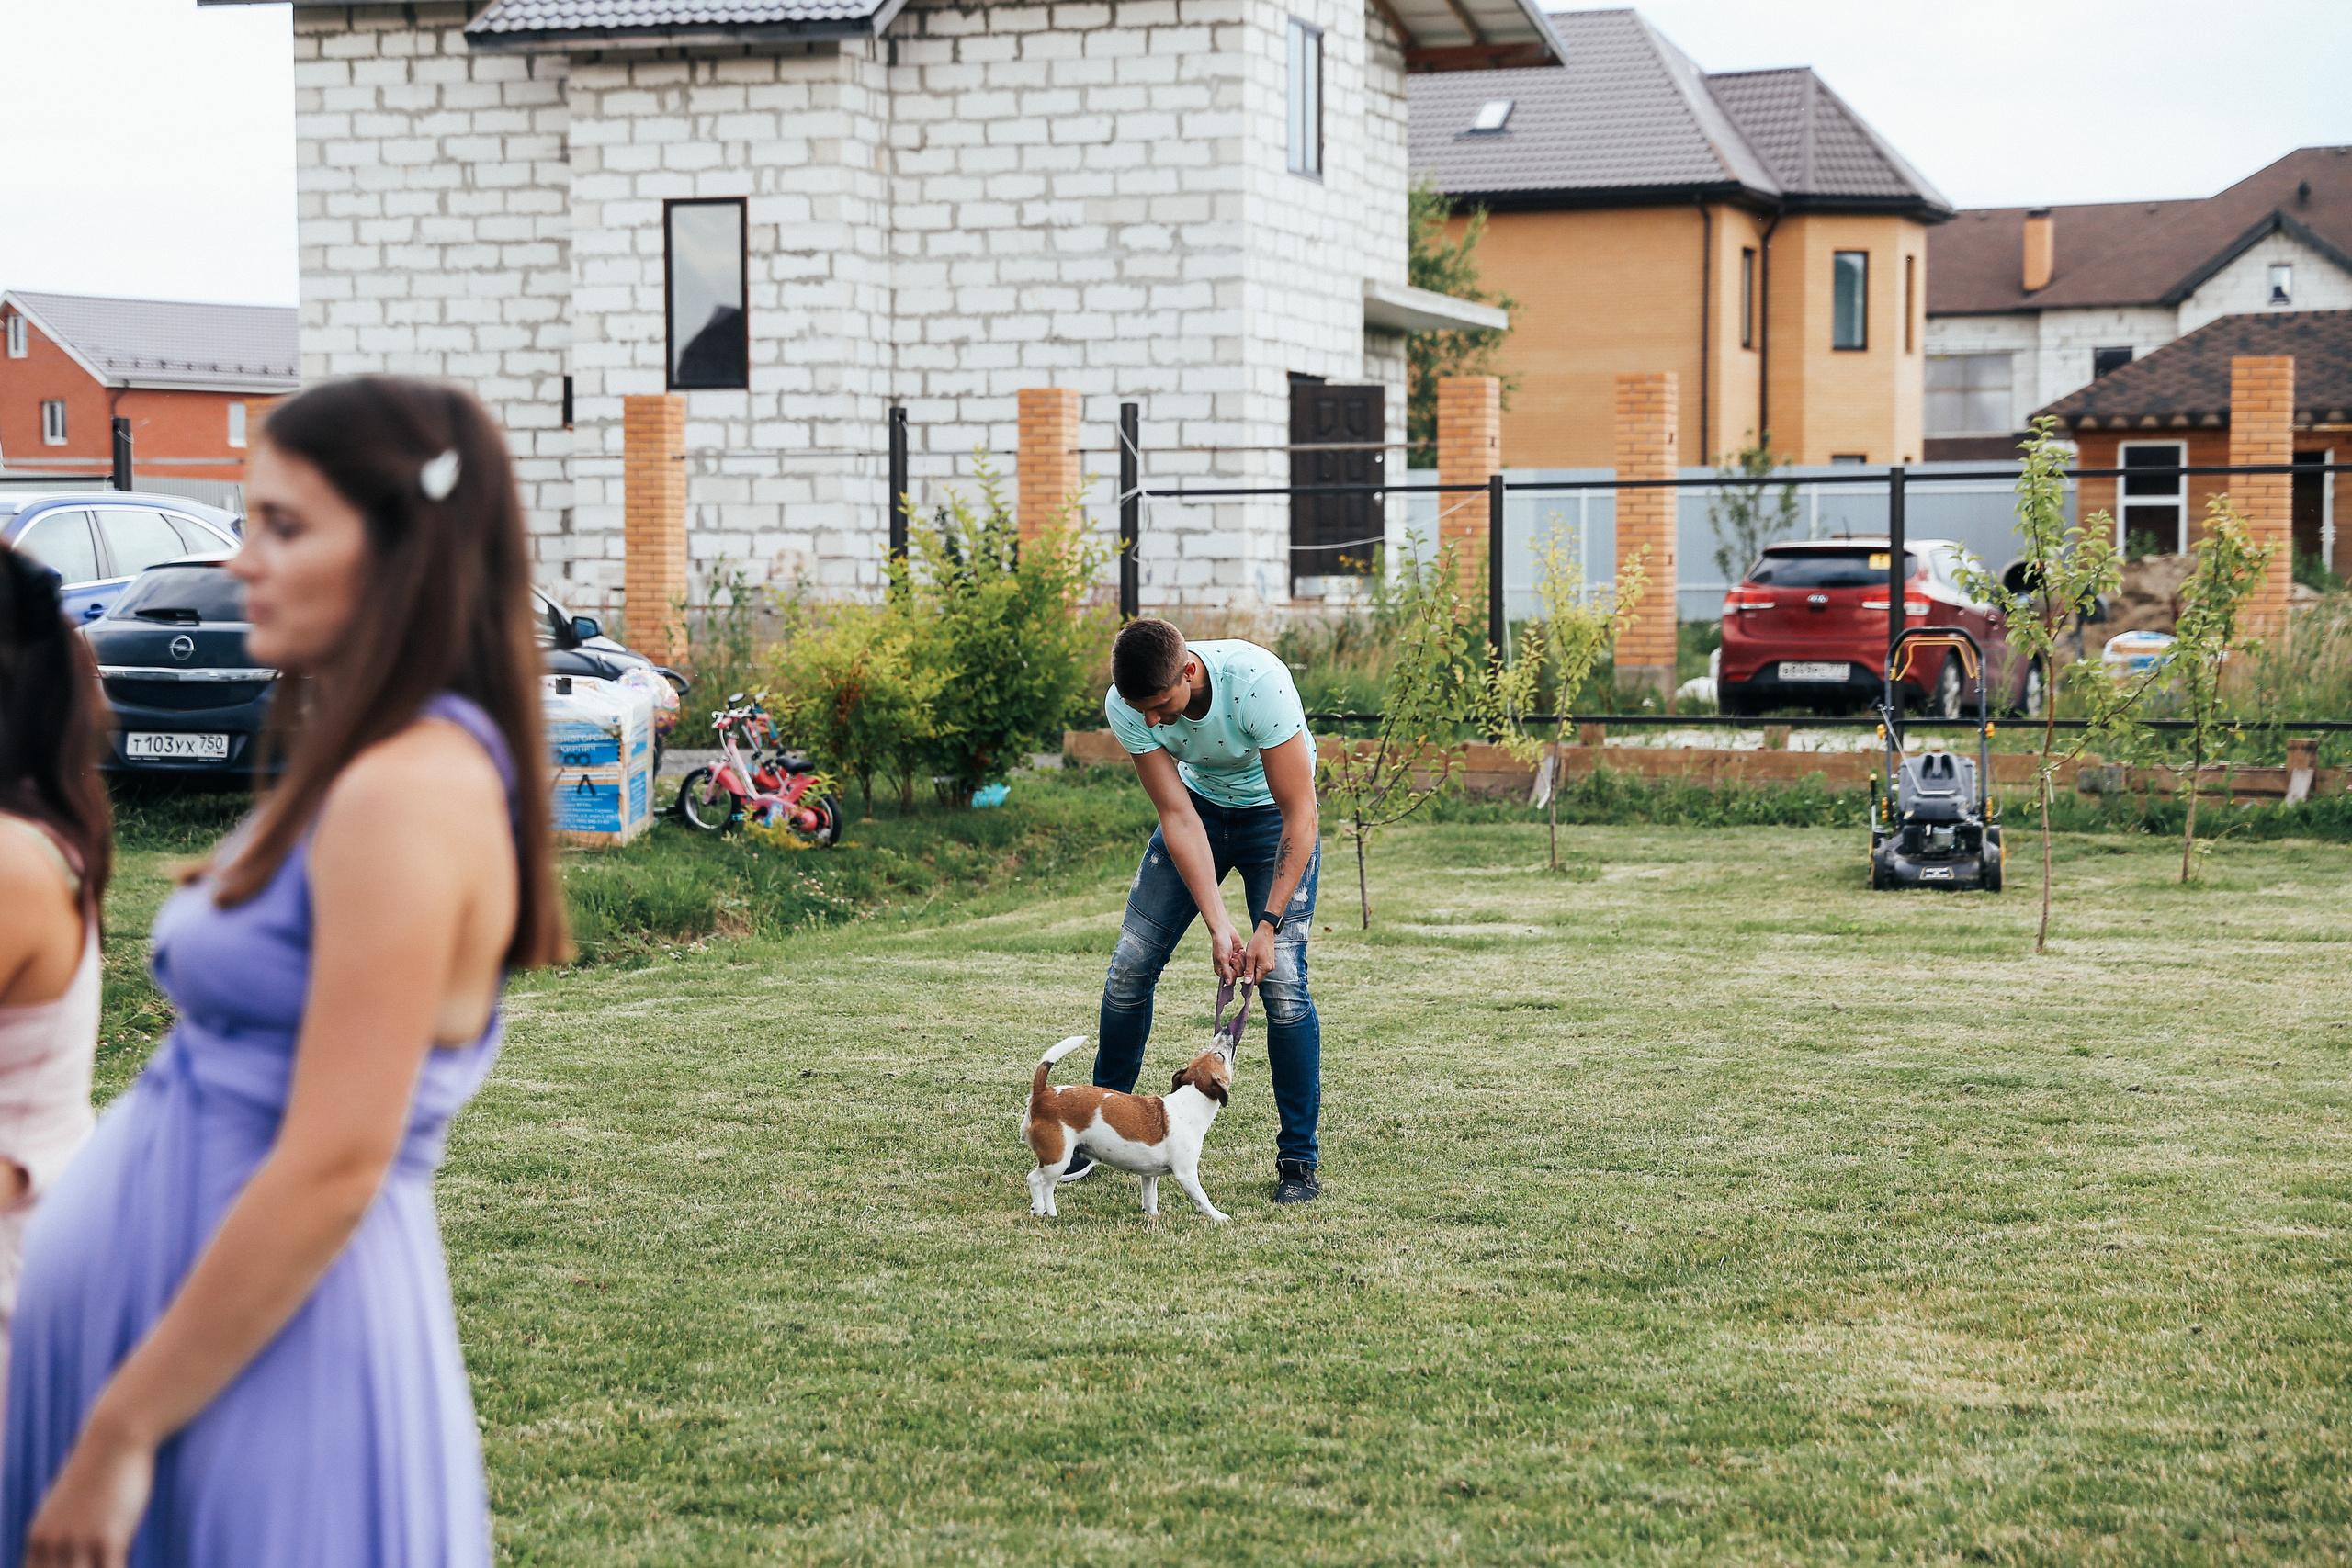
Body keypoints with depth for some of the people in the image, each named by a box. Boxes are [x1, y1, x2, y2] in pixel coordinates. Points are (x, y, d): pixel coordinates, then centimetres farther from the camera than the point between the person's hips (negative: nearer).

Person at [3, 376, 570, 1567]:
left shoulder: (408, 796, -18)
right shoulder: (348, 769, 12)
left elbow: (332, 1171, -22)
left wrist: (118, 1432, -17)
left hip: (268, 1352, -9)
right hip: (165, 1295, 9)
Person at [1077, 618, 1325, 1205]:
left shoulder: (1258, 682, -38)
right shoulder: (1125, 706, -26)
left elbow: (1301, 816, -31)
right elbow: (1178, 818, -21)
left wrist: (1269, 925, -34)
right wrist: (1219, 926, -29)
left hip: (1273, 811, -3)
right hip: (1199, 803, 3)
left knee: (1282, 981, -15)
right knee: (1130, 965, -2)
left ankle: (1298, 1160, -3)